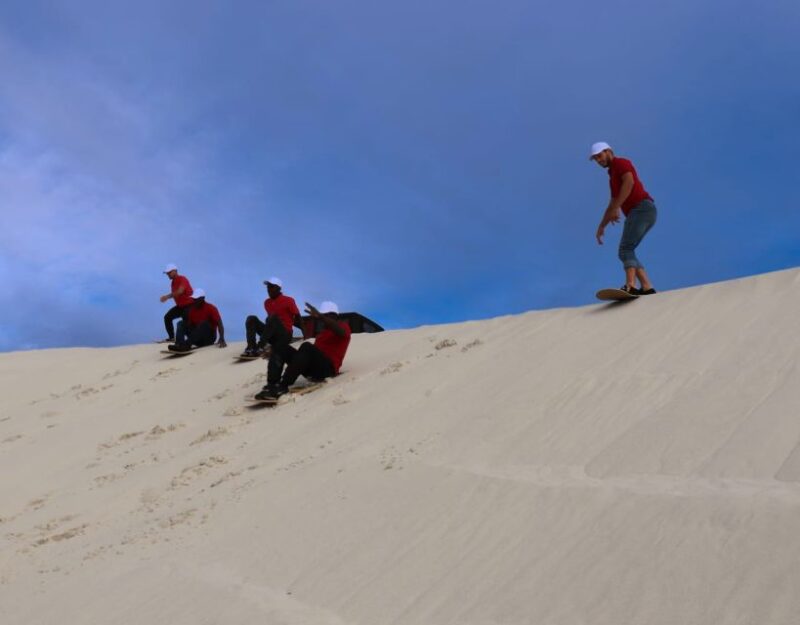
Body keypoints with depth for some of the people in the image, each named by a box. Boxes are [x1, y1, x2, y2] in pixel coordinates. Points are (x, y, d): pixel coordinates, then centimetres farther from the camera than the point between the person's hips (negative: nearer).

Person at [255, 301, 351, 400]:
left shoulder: (343, 326, 9)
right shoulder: (323, 331, 32)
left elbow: (340, 331, -18)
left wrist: (319, 316, -33)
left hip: (327, 368, -8)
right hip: (312, 368, 8)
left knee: (307, 347, -35)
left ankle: (283, 386, -42)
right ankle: (271, 384, -25)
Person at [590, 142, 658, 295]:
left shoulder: (621, 163, 4)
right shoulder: (614, 175, 31)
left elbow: (629, 182, -17)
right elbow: (611, 205, 35)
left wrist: (616, 208, -22)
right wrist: (601, 227, 34)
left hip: (641, 209, -9)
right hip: (639, 212, 9)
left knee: (626, 249, -21)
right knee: (626, 251, 6)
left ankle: (630, 287, -38)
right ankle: (647, 288, -1)